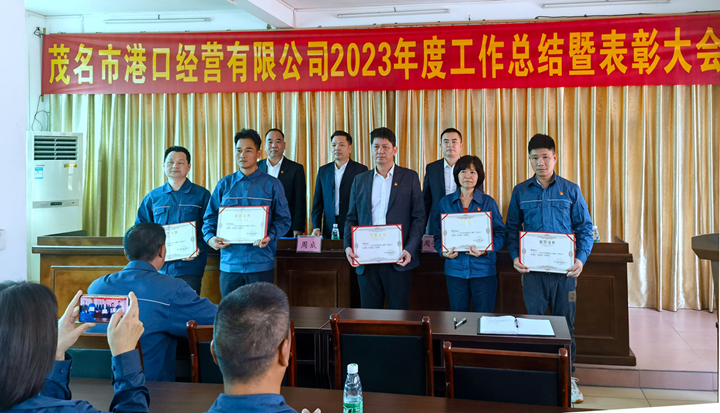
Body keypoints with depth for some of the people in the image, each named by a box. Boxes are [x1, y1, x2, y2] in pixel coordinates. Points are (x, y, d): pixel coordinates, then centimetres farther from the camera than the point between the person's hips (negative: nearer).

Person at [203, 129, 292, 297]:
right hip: (229, 263, 2)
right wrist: (210, 238, -9)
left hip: (261, 263, -2)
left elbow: (284, 219, 1)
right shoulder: (224, 184, 10)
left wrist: (270, 236, -17)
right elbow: (210, 217, 11)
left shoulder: (272, 185, 4)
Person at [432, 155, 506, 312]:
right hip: (455, 269, 1)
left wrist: (485, 250, -17)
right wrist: (443, 251, -10)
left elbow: (500, 234, 0)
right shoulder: (445, 202, 7)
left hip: (483, 269, -1)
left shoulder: (488, 202, 3)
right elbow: (438, 233, 9)